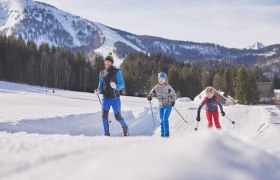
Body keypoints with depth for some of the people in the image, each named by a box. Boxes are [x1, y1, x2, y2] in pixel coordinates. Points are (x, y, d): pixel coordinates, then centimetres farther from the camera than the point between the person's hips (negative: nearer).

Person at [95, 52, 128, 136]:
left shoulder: (116, 72, -6)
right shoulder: (102, 73, 8)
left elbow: (122, 84, -7)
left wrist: (115, 86, -27)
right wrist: (98, 91, -2)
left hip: (115, 98, -3)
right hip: (105, 98, 3)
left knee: (117, 116, 2)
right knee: (104, 115, -11)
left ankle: (125, 127, 31)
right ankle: (106, 133, -2)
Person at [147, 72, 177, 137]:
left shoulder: (168, 87, -8)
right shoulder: (156, 87, 4)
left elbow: (174, 94, -6)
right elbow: (152, 93, 9)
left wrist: (173, 101, -24)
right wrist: (149, 96, -15)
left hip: (168, 105, -5)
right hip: (161, 106, 5)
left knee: (165, 119, -17)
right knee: (161, 120, 7)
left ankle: (166, 134, -12)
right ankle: (162, 134, 18)